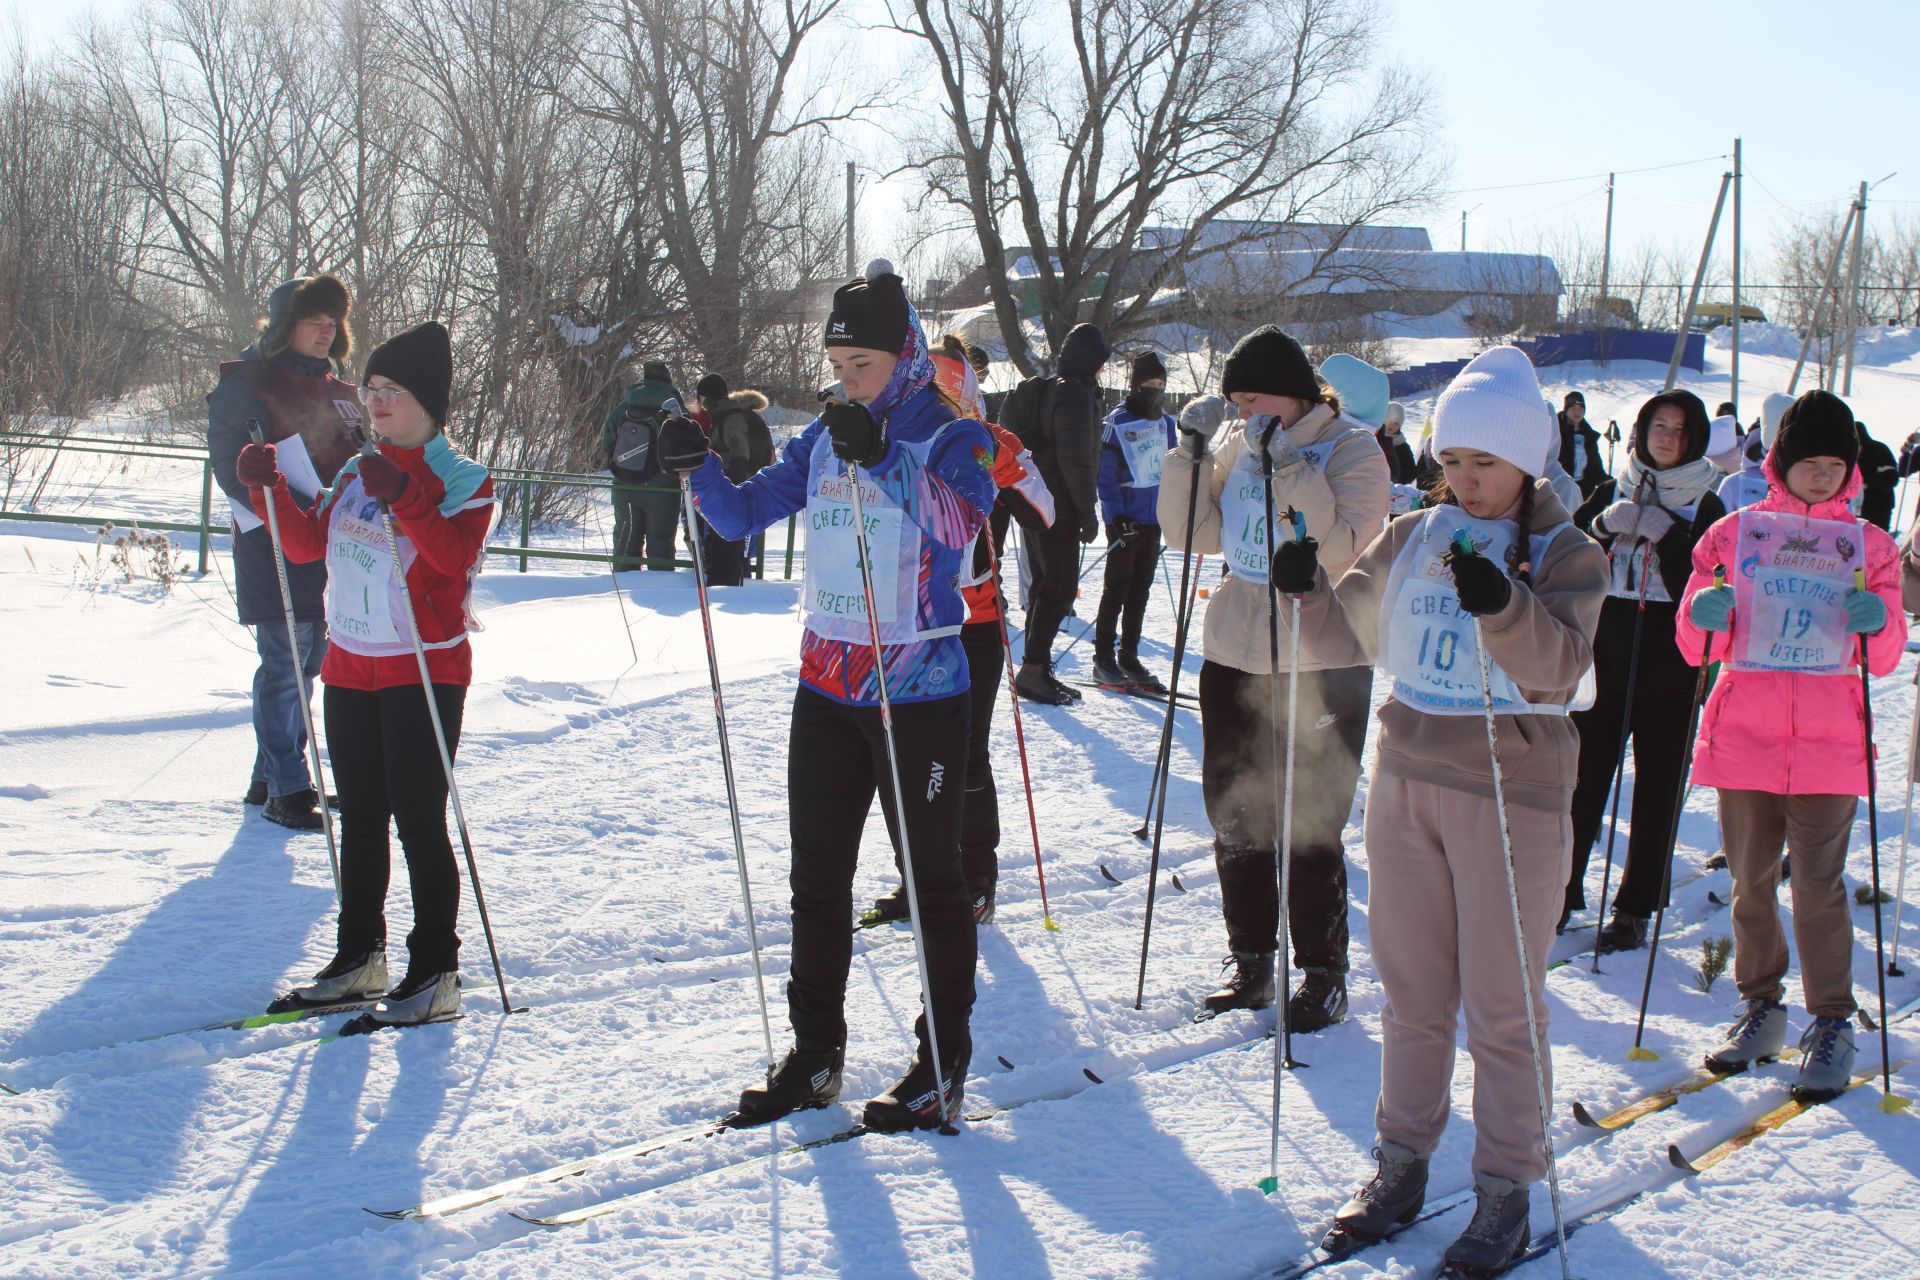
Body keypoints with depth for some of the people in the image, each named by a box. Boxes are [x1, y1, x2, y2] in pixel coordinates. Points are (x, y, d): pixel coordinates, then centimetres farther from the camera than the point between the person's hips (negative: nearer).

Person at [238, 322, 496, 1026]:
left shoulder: (463, 480, -7)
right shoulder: (356, 471, 13)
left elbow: (454, 554, -24)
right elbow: (308, 544, 13)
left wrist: (402, 498, -35)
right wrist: (271, 489, 0)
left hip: (424, 670, -7)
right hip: (351, 668, 7)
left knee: (419, 821, -6)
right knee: (360, 818, 14)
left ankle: (434, 974, 1)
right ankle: (359, 957, 25)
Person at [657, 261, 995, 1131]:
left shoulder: (951, 438, -9)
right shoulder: (824, 438, 8)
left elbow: (959, 521, -29)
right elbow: (746, 514, 7)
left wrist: (883, 457, -44)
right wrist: (696, 466, -12)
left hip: (919, 691, -6)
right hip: (826, 687, 6)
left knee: (932, 881, 5)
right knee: (817, 876, 12)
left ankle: (944, 1063, 16)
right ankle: (815, 1054, 24)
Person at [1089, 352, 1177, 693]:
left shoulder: (1166, 422, 11)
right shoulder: (1118, 421, -9)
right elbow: (1105, 472, -11)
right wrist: (1115, 514, -18)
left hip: (1154, 518, 6)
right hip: (1125, 520, -6)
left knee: (1140, 589, 10)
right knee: (1118, 587, -2)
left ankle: (1128, 656, 18)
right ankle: (1103, 659, 3)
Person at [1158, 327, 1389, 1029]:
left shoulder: (1351, 449, -8)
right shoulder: (1237, 446, 8)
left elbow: (1345, 547, -20)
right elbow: (1194, 535, 6)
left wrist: (1290, 470, -24)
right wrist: (1191, 457, -6)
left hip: (1321, 666, -6)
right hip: (1234, 656, 6)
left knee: (1309, 827, -1)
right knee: (1235, 815, 13)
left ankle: (1324, 976, 12)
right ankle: (1250, 961, 27)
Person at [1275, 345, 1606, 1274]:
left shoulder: (1566, 555, -6)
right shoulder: (1410, 541, 6)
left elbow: (1558, 669, -20)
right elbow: (1348, 638, 11)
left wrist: (1502, 605, -38)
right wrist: (1308, 592, -10)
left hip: (1511, 794, -4)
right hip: (1407, 784, 4)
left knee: (1501, 1004, 2)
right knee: (1412, 990, 13)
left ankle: (1506, 1188, 13)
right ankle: (1402, 1164, 25)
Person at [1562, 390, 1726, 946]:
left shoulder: (1707, 505, 1)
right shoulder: (1613, 492, 9)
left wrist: (1666, 535, -19)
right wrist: (1603, 526, -16)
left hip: (1667, 670, -2)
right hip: (1604, 656, 2)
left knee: (1656, 789, 3)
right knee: (1583, 780, 3)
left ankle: (1635, 908, 11)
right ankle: (1563, 891, 14)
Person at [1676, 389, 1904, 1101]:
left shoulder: (1869, 546, 8)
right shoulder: (1734, 534, 6)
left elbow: (1886, 660, 8)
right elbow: (1697, 645, 7)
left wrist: (1878, 621, -13)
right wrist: (1706, 615, -15)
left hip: (1828, 741, -1)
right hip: (1743, 734, 1)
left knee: (1818, 884, -6)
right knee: (1751, 879, 8)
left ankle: (1831, 1026, 4)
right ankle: (1760, 1009, 22)